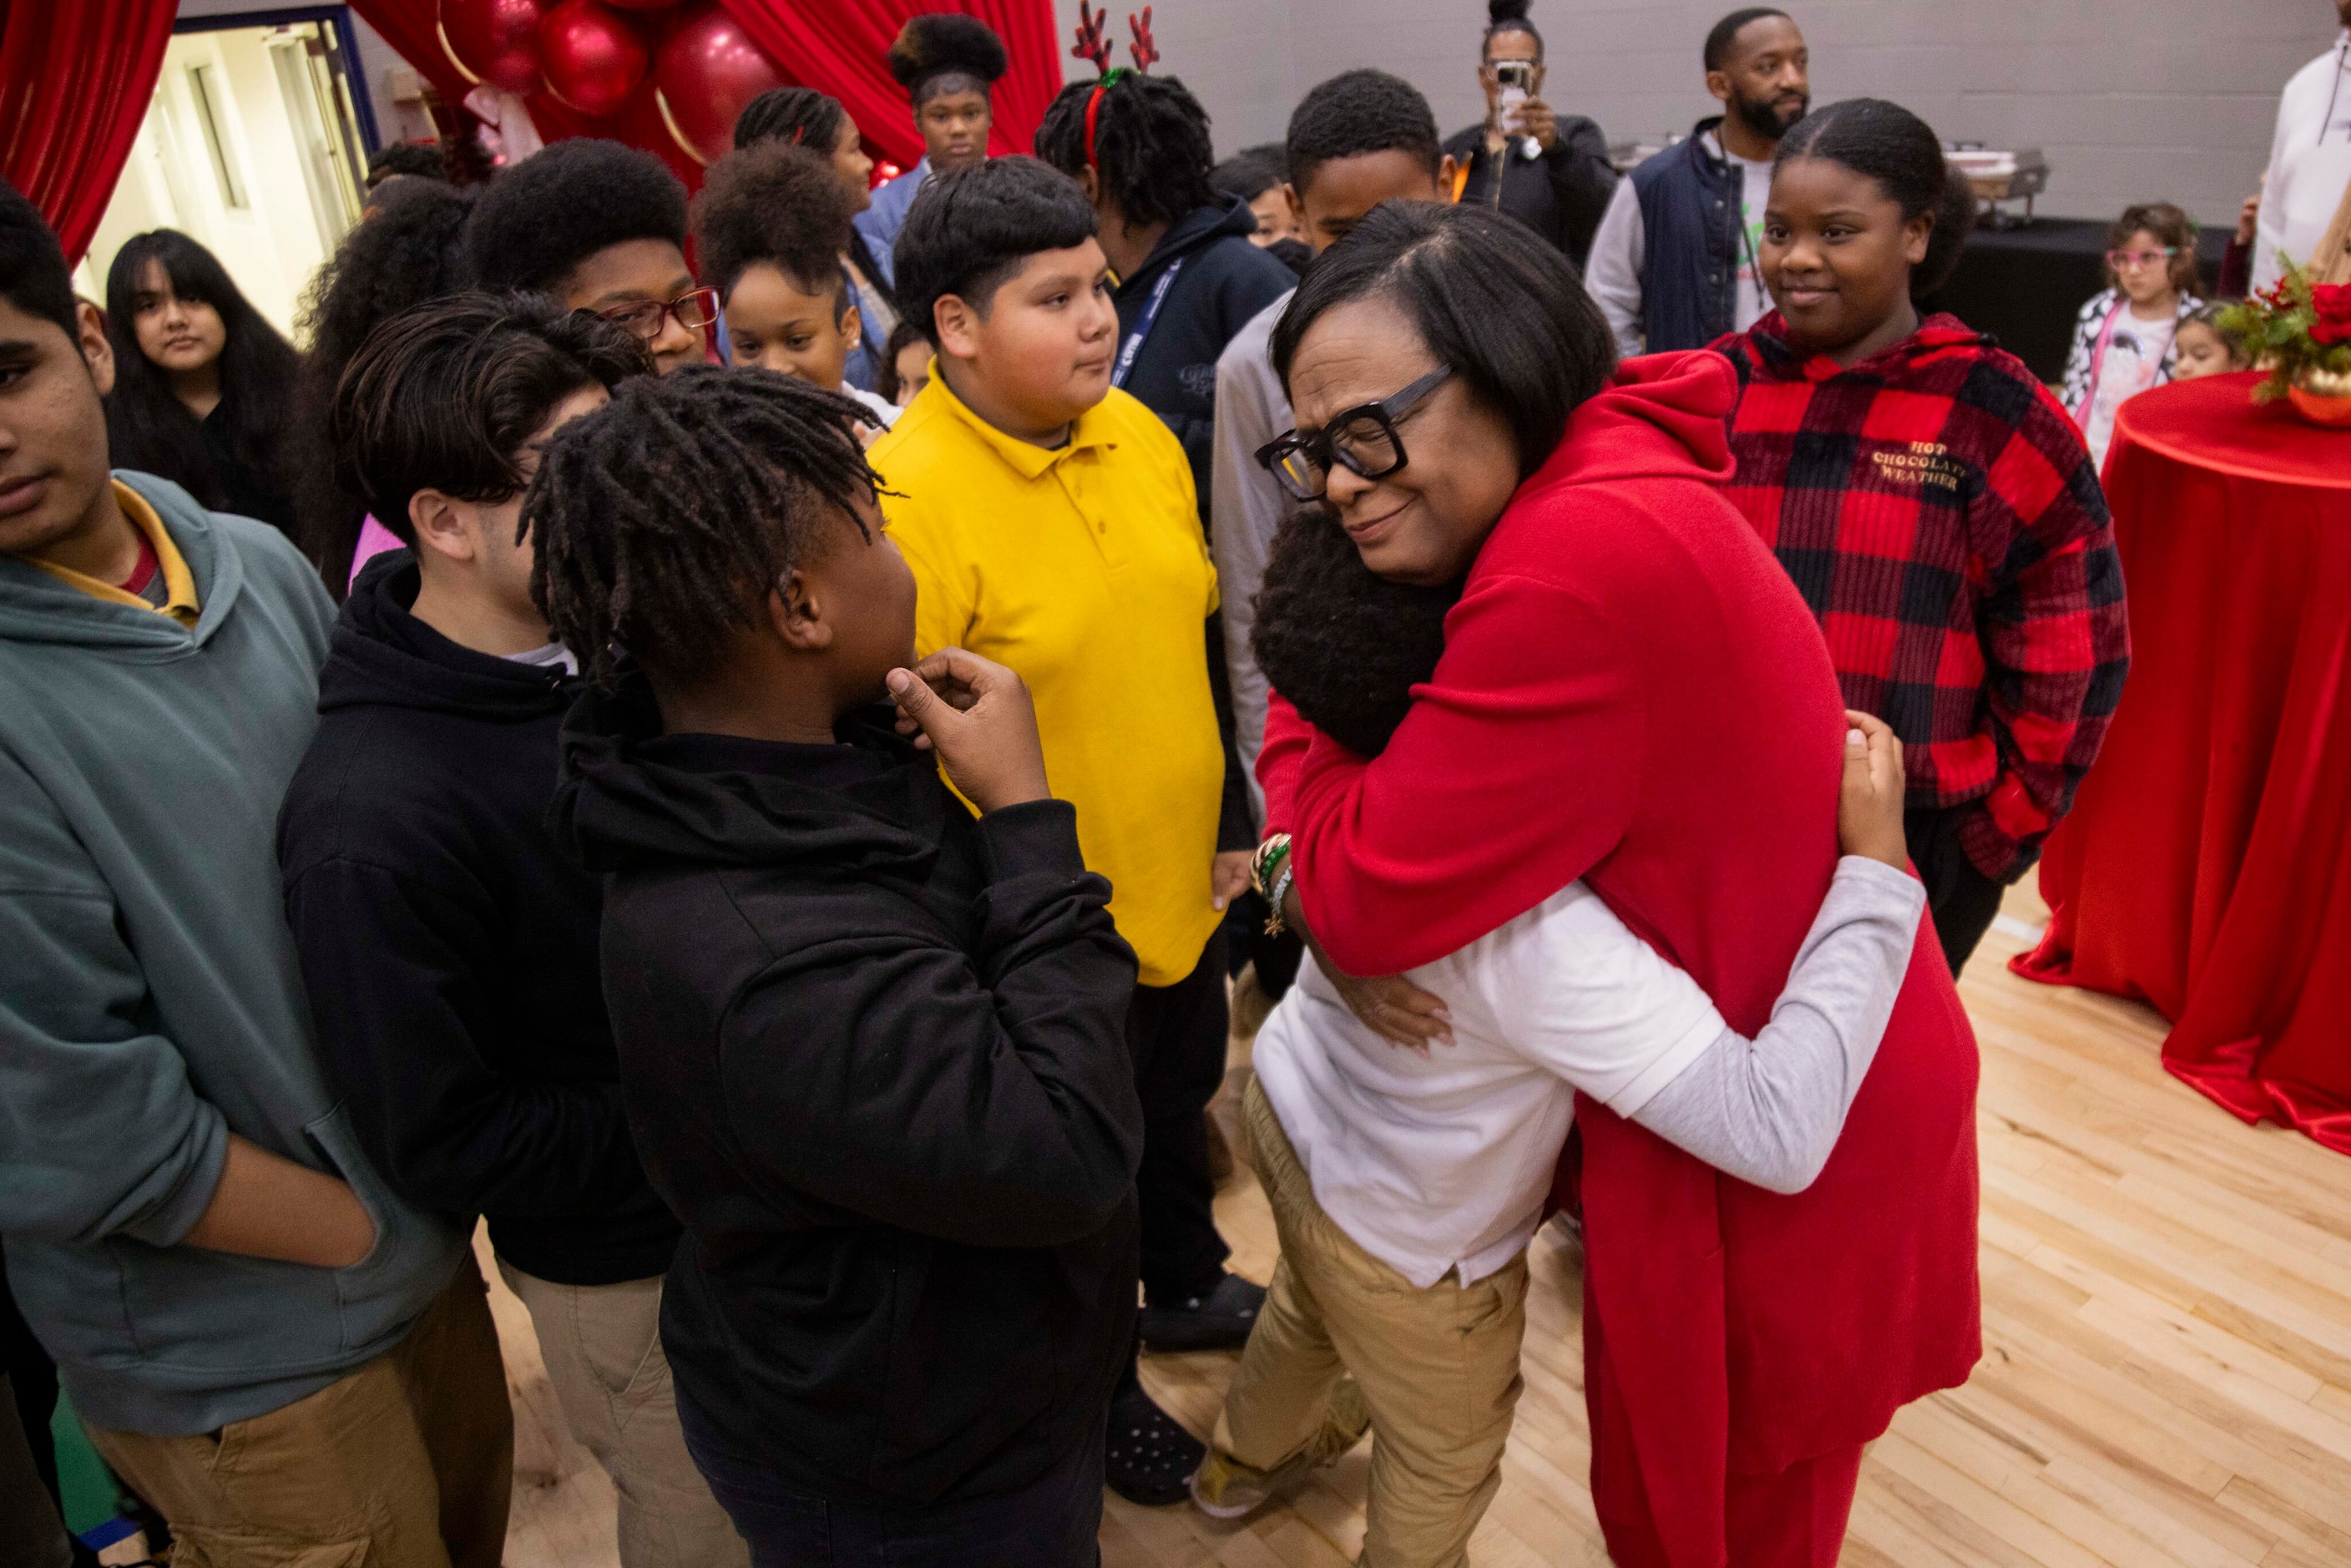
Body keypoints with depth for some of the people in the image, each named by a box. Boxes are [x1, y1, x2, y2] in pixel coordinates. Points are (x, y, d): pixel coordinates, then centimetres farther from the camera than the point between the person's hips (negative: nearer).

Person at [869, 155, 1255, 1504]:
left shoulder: (1138, 433, -2)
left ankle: (1188, 1286, 59)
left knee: (1179, 1106, 29)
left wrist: (1230, 823, 12)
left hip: (1182, 893, 7)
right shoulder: (905, 498, -24)